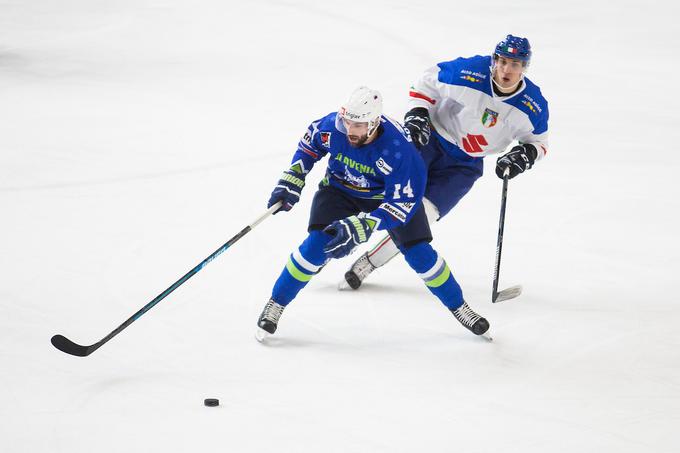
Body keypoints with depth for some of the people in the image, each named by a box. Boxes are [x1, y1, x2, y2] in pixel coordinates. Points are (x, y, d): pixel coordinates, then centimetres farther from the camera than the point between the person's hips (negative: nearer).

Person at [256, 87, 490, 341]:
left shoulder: (399, 149, -39)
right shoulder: (333, 126, -28)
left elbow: (403, 203, -36)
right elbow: (310, 143, -2)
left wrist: (360, 227, -45)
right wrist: (291, 181, -5)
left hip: (389, 194, -2)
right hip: (340, 189, 2)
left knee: (419, 253, -7)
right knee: (317, 245, -18)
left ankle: (458, 307, 16)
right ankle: (275, 305, -3)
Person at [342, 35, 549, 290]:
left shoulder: (533, 106, -13)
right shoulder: (469, 72, -20)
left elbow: (538, 142, 5)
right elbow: (427, 82, -4)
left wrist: (523, 155, -16)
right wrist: (417, 114, -18)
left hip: (464, 164, 2)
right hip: (429, 139, -2)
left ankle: (367, 264, 2)